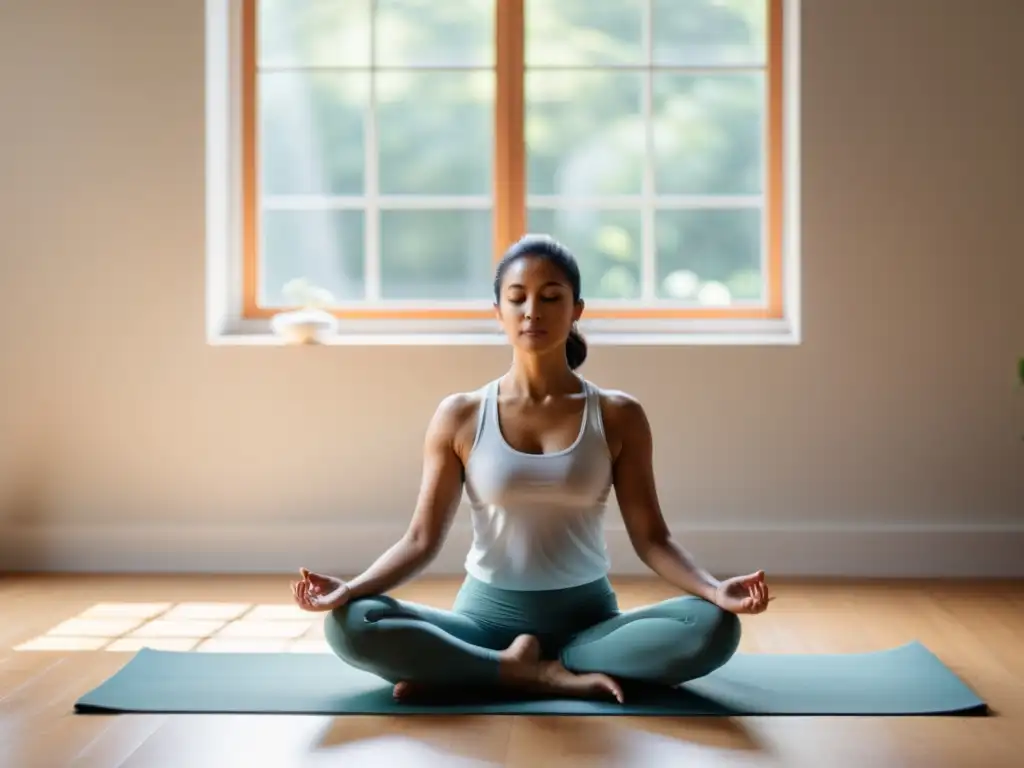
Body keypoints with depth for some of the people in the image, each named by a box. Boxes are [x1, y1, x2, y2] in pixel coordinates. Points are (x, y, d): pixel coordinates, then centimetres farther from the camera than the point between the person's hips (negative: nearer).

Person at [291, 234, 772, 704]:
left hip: (588, 620, 1)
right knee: (349, 624, -27)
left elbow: (650, 537, -1)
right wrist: (350, 587, -20)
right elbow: (422, 539, -2)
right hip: (486, 616, -1)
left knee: (713, 627, -29)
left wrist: (715, 589, -21)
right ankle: (541, 675, -22)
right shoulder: (459, 417, 0)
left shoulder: (618, 416, 1)